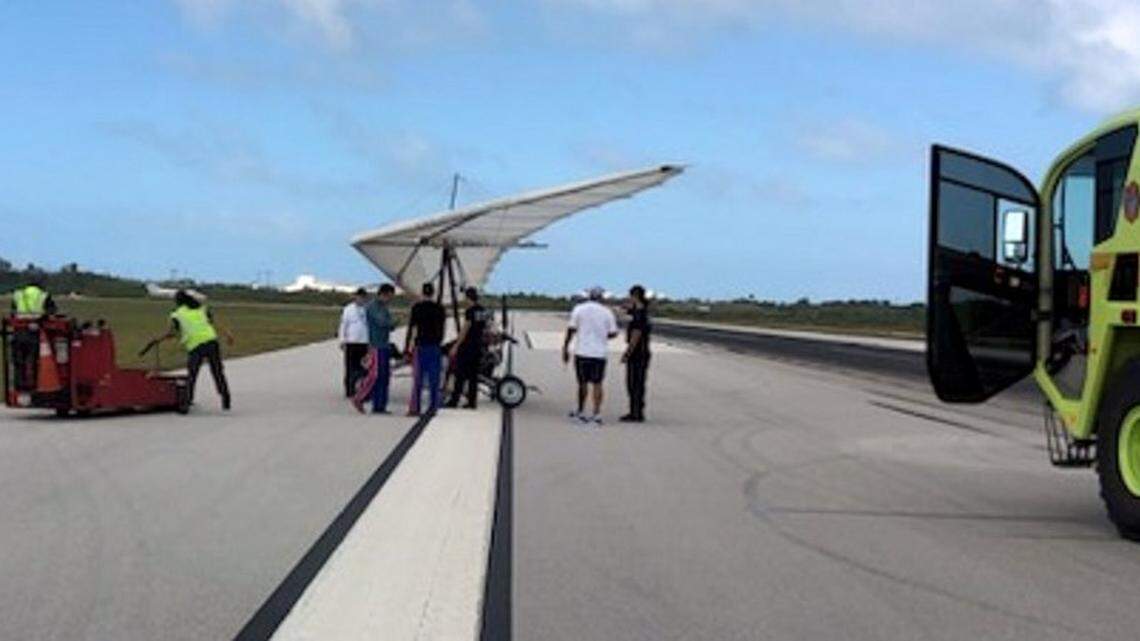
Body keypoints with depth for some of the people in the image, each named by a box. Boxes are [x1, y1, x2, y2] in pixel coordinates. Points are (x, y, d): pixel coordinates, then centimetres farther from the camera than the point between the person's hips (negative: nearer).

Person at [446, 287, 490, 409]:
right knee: (473, 375, 8)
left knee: (460, 374, -4)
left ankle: (454, 400, -4)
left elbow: (465, 330, -16)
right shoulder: (484, 311, 9)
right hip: (478, 346, 7)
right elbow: (485, 330, 15)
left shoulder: (470, 311, -14)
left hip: (467, 345, -7)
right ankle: (472, 402, 7)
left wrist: (455, 346, -12)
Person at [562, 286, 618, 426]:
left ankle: (581, 412, 18)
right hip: (599, 353, 0)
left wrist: (565, 348, 6)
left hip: (582, 352, 0)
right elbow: (613, 333, 4)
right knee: (597, 384, 3)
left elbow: (571, 330, -2)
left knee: (583, 383, 10)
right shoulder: (607, 312, 2)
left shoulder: (579, 309, 0)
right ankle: (597, 415, 0)